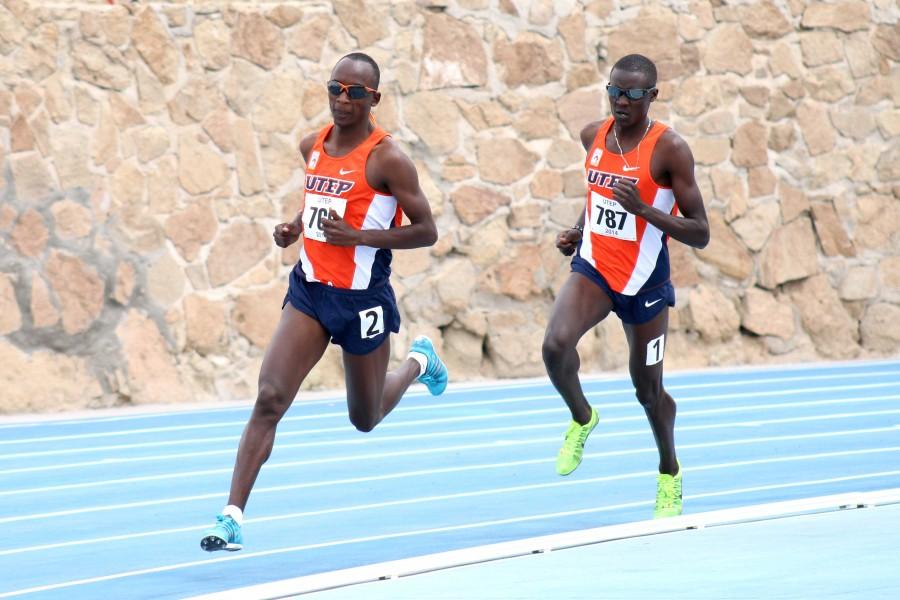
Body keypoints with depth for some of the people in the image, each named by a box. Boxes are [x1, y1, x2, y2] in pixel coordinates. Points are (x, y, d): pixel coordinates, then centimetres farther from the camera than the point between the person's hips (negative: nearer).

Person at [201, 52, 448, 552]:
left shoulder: (386, 159, -13)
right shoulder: (313, 146, 5)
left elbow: (426, 230, -12)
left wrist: (358, 236, -22)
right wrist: (296, 226, 5)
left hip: (362, 298, -4)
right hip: (308, 290, 4)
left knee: (365, 418, 15)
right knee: (269, 399, -13)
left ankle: (418, 362, 47)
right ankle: (233, 516, -15)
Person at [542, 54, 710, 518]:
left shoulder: (669, 149, -15)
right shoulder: (594, 135, 1)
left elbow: (699, 234, -16)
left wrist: (644, 210, -29)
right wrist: (576, 231, 5)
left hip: (644, 281, -3)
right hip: (593, 268, 3)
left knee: (648, 389, 9)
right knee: (556, 345, -25)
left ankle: (670, 472, 36)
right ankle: (581, 419, 6)